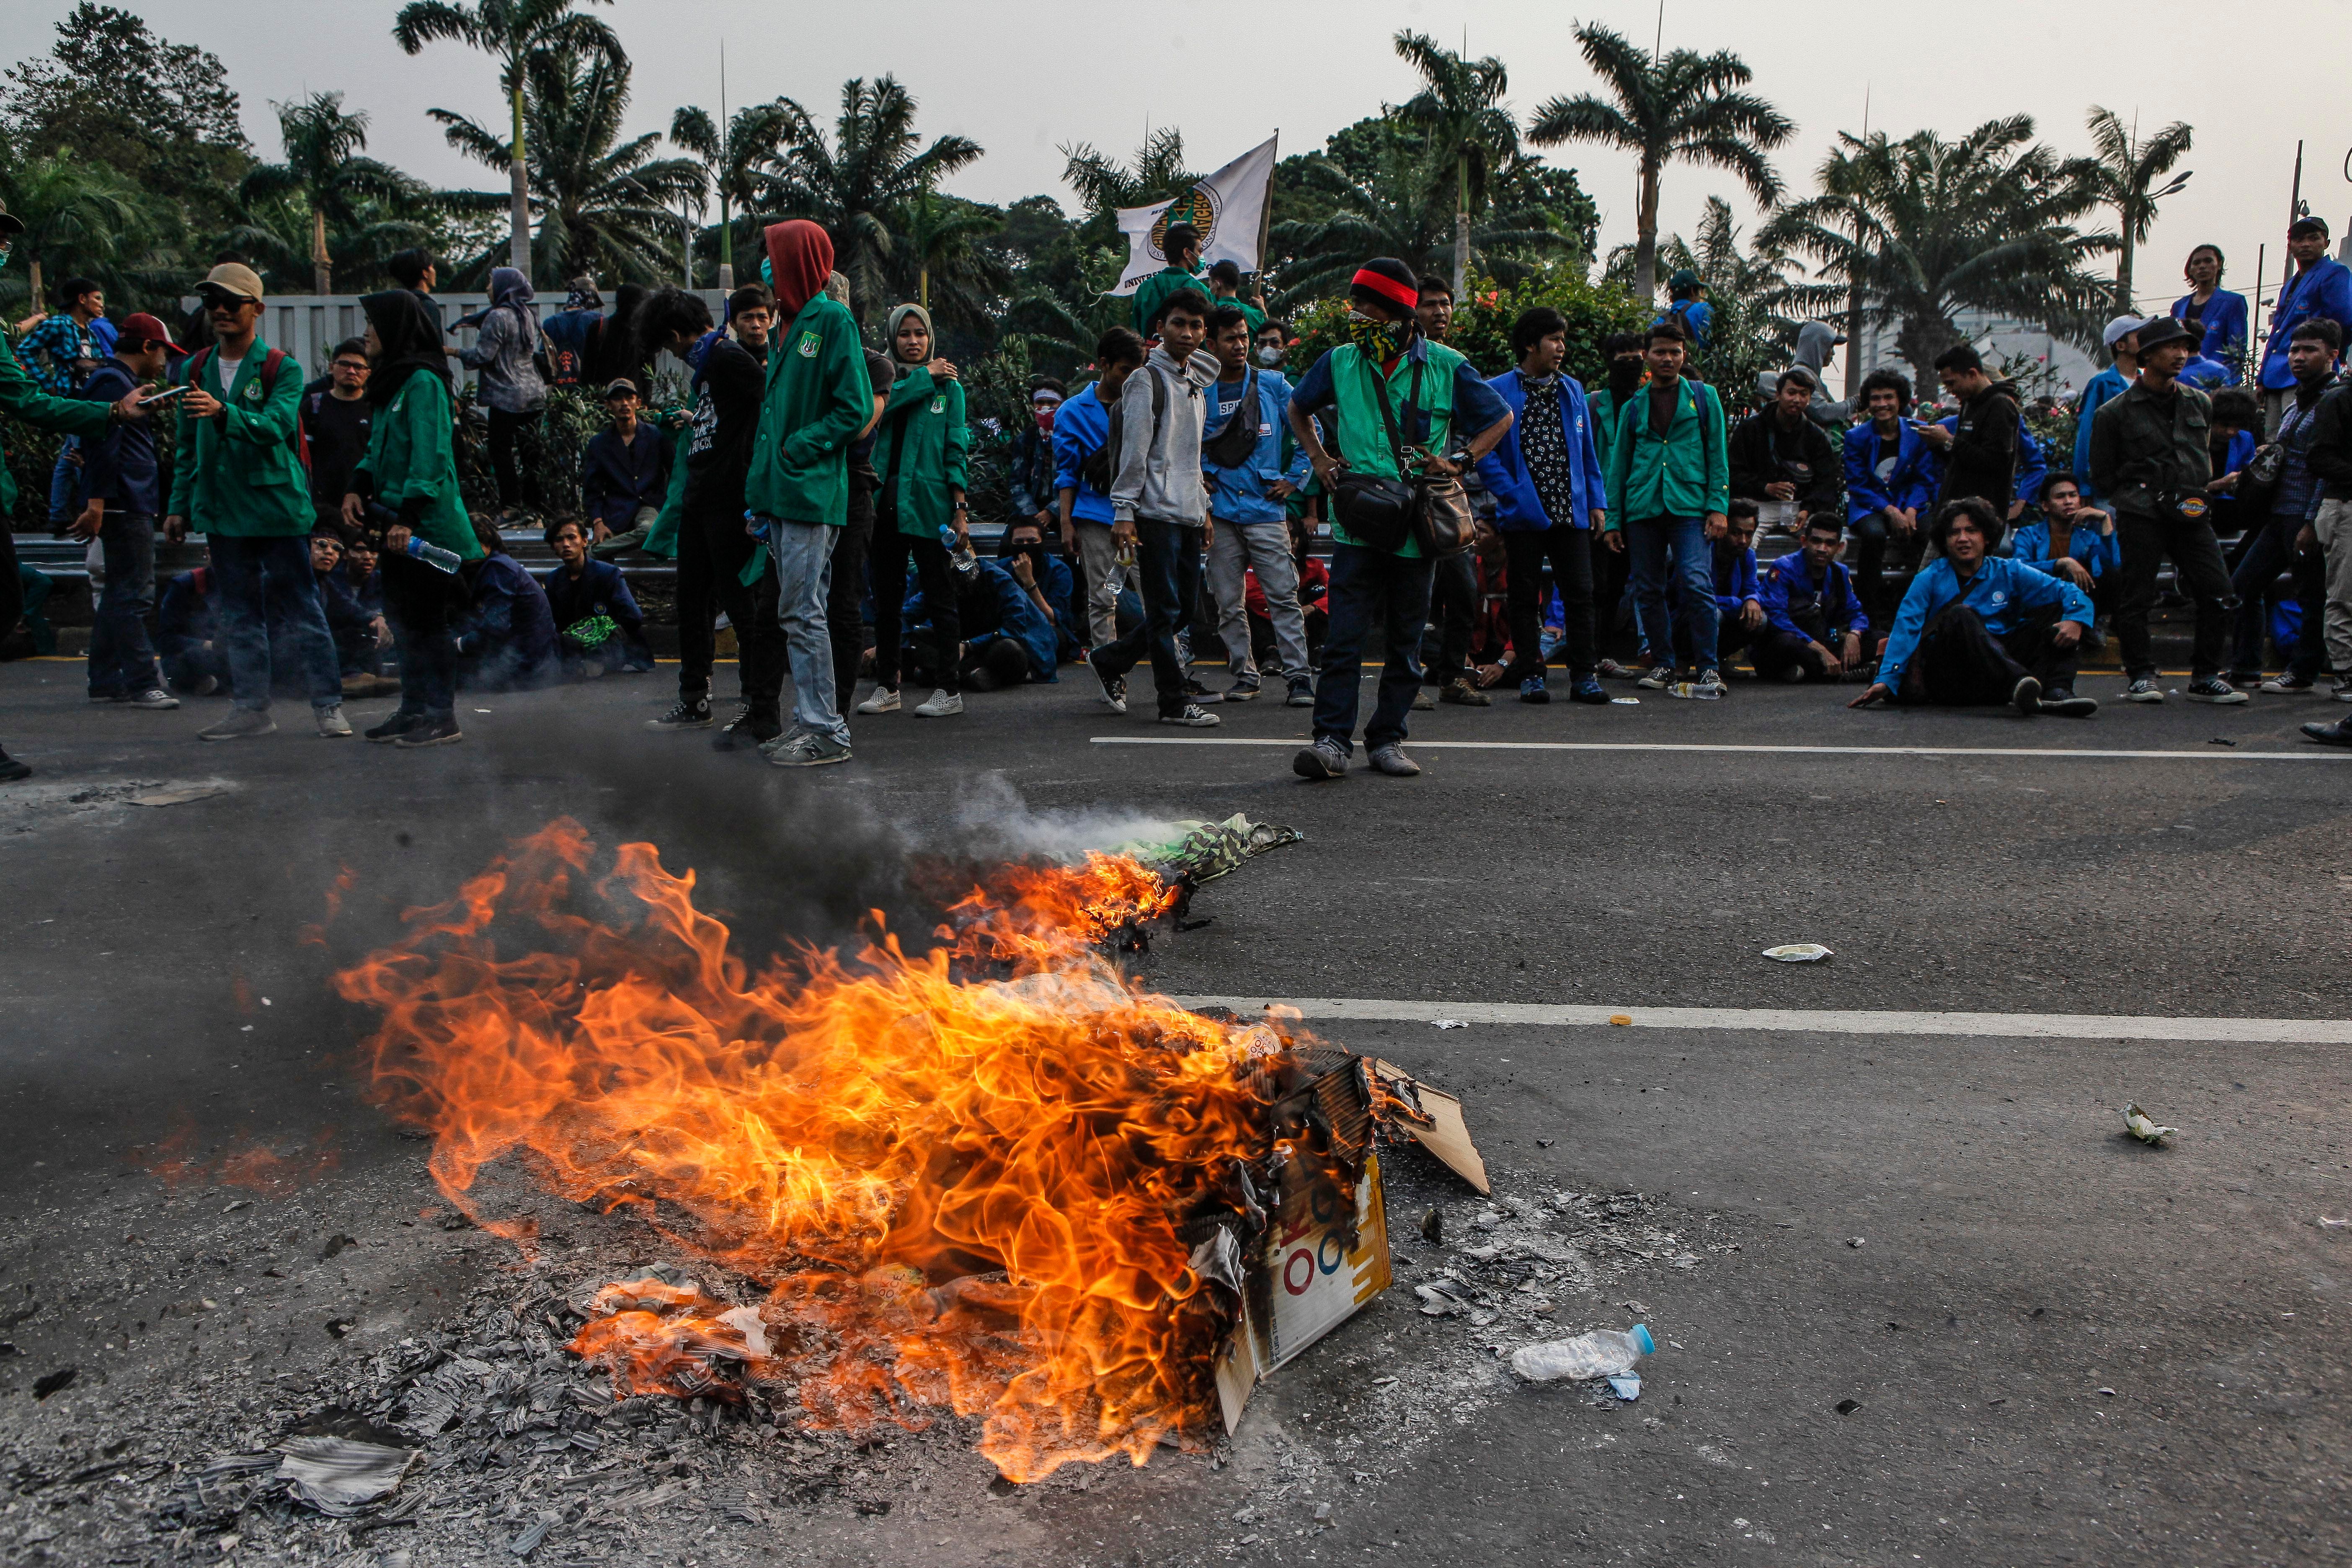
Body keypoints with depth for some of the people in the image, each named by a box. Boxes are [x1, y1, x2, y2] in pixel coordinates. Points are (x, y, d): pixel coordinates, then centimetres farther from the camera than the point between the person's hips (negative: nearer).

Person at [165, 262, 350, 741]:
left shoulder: (281, 369, -3)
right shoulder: (195, 370, 12)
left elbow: (276, 425, -19)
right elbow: (186, 445, 17)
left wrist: (223, 413, -35)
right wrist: (179, 505, 14)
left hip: (277, 505, -5)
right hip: (222, 510, 5)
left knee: (300, 611, -2)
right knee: (240, 616, 10)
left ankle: (328, 704, 5)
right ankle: (252, 708, 16)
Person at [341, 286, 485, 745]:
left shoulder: (424, 380, -13)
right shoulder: (391, 380, 16)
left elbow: (430, 455, -19)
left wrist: (408, 516, -22)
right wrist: (359, 488, 6)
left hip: (428, 522, -9)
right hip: (398, 520, 9)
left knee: (428, 618, -4)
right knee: (402, 617, 13)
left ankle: (443, 719, 3)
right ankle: (414, 708, 22)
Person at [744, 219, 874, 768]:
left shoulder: (833, 320, -7)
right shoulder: (789, 327, 19)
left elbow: (855, 410, -14)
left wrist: (795, 452, -17)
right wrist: (761, 490, 15)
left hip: (811, 494, -9)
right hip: (782, 495, 9)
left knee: (802, 613, -8)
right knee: (797, 612, 11)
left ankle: (826, 732, -2)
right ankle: (810, 720, 18)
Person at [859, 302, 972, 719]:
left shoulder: (948, 385, 6)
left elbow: (956, 449, 0)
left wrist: (960, 508, -9)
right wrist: (924, 377, -8)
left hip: (928, 501, -3)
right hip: (885, 500, 3)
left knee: (940, 596, -1)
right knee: (886, 597, 8)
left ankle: (949, 690, 3)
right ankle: (886, 687, 17)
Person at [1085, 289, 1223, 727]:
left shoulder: (1196, 382, 20)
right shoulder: (1147, 379, -5)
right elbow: (1133, 451, -11)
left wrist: (1204, 505, 21)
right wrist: (1124, 513, -16)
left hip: (1188, 513, 8)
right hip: (1156, 511, -8)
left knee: (1187, 605, 9)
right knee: (1165, 608, -5)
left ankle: (1110, 661, 22)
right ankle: (1174, 702, 0)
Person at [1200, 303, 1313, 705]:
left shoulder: (1273, 385, 6)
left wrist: (1293, 479, 5)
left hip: (1266, 509, -2)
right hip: (1220, 513, 2)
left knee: (1282, 595, -7)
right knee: (1229, 603, 4)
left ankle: (1298, 676, -5)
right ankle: (1245, 673, 14)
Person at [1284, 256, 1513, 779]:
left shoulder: (1445, 366, 1)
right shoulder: (1340, 362, 6)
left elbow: (1501, 419, 12)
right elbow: (1298, 408, 25)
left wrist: (1459, 460, -2)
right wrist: (1318, 458, 12)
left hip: (1416, 525, 0)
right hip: (1356, 523, 0)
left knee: (1406, 639, 7)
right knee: (1344, 635, -9)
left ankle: (1387, 739, 17)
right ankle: (1332, 740, -7)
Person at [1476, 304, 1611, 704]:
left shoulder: (1573, 390, 14)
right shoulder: (1499, 392, -2)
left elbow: (1587, 451, 17)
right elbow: (1485, 453, -6)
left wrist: (1597, 501, 10)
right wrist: (1512, 495, -13)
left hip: (1571, 512, 4)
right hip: (1524, 514, -4)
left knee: (1580, 592, 0)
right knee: (1524, 595, 3)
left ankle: (1583, 675, 5)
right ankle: (1530, 675, 11)